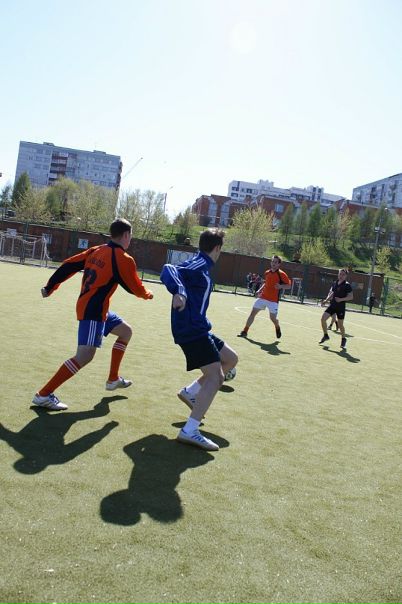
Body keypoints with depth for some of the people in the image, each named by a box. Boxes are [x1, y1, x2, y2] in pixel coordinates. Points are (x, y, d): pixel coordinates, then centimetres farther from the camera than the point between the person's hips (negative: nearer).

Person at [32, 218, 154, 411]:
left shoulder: (96, 251, 9)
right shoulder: (124, 259, -12)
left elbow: (68, 266, 8)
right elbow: (137, 289, -3)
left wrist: (50, 287, 16)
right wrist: (148, 294, 19)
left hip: (91, 308, 10)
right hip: (93, 310, -10)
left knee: (126, 331, 23)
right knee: (85, 356, -15)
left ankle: (113, 379, 31)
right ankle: (43, 395, -14)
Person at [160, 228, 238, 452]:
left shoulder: (201, 265, 16)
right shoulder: (199, 265, -13)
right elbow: (169, 270, -31)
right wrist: (179, 292, -47)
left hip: (196, 329, 10)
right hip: (192, 331, -10)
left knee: (231, 358, 19)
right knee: (215, 377, -15)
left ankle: (190, 392, 20)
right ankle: (190, 431, -18)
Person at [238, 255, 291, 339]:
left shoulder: (281, 274, -9)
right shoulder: (267, 273, 8)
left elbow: (288, 285, -6)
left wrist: (281, 286, -24)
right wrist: (260, 290, 11)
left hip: (273, 300, -5)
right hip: (262, 297, 5)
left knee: (273, 318, -1)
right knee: (252, 313, -1)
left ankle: (278, 328, 35)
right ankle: (245, 331, 5)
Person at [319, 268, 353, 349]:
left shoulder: (347, 285, -9)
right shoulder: (334, 283, 8)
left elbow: (351, 297, -11)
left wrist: (341, 299, -23)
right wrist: (326, 300, 7)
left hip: (341, 307, -5)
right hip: (332, 305, 5)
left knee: (340, 324, 5)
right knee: (323, 318, -8)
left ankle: (343, 339, 29)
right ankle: (325, 335, 11)